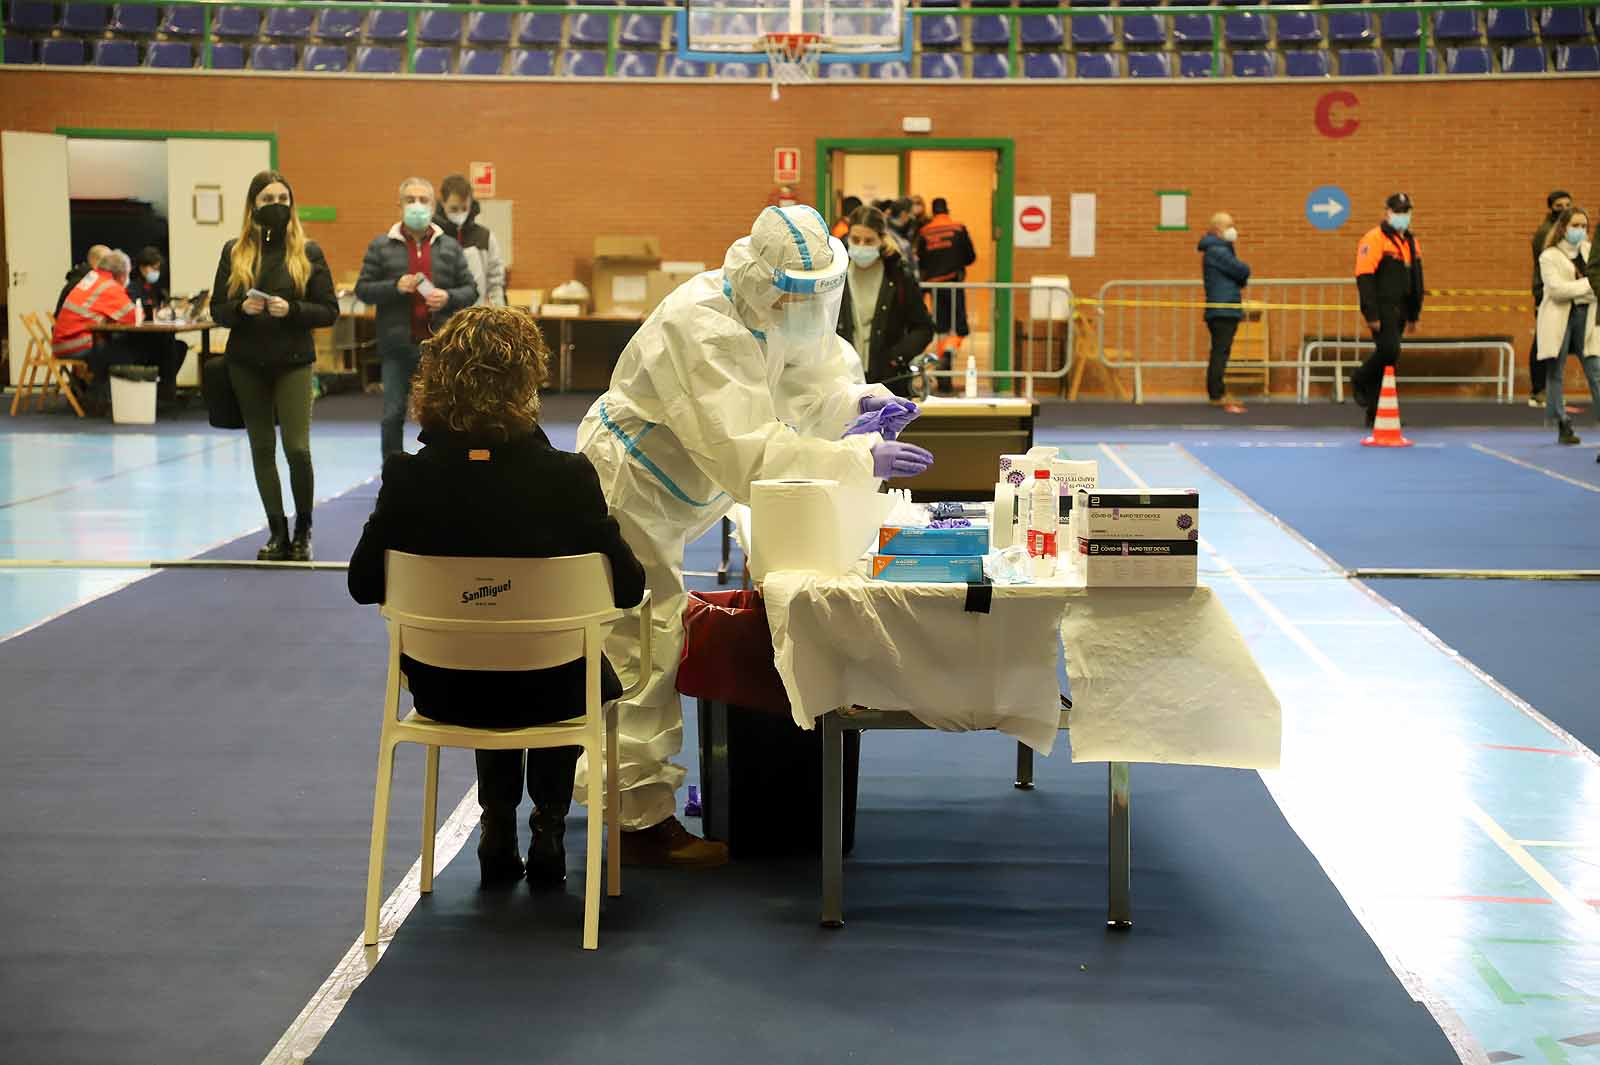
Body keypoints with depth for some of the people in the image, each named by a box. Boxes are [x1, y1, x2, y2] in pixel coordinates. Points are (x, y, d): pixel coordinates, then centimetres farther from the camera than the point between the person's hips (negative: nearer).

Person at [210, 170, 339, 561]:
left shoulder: (307, 252, 1)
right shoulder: (234, 251, 6)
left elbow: (329, 311, -1)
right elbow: (218, 310, 6)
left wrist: (291, 310, -17)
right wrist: (242, 308, -15)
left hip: (293, 362, -2)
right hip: (247, 363, 2)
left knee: (297, 448, -10)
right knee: (262, 449, 6)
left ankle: (303, 530, 8)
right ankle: (277, 533, 15)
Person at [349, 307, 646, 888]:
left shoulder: (408, 478, -18)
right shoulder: (567, 477, -23)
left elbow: (363, 584, -5)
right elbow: (628, 587, -12)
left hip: (446, 687, 2)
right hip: (547, 693, -2)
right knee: (590, 663, 35)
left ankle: (499, 830, 35)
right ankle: (547, 830, 35)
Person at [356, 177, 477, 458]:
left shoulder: (449, 246, 9)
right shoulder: (381, 245, 4)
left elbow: (471, 290, 10)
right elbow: (362, 289, 1)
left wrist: (449, 298, -11)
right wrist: (395, 287, -15)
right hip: (398, 345, -1)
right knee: (394, 415, 2)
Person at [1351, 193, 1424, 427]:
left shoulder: (1411, 241, 17)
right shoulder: (1375, 239, -9)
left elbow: (1416, 280, 23)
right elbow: (1364, 278, -15)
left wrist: (1413, 313, 19)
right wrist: (1371, 314, -19)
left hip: (1399, 310, 8)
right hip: (1381, 309, -8)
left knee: (1388, 357, 7)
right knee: (1389, 351, -19)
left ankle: (1375, 415, 11)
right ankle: (1360, 379, 10)